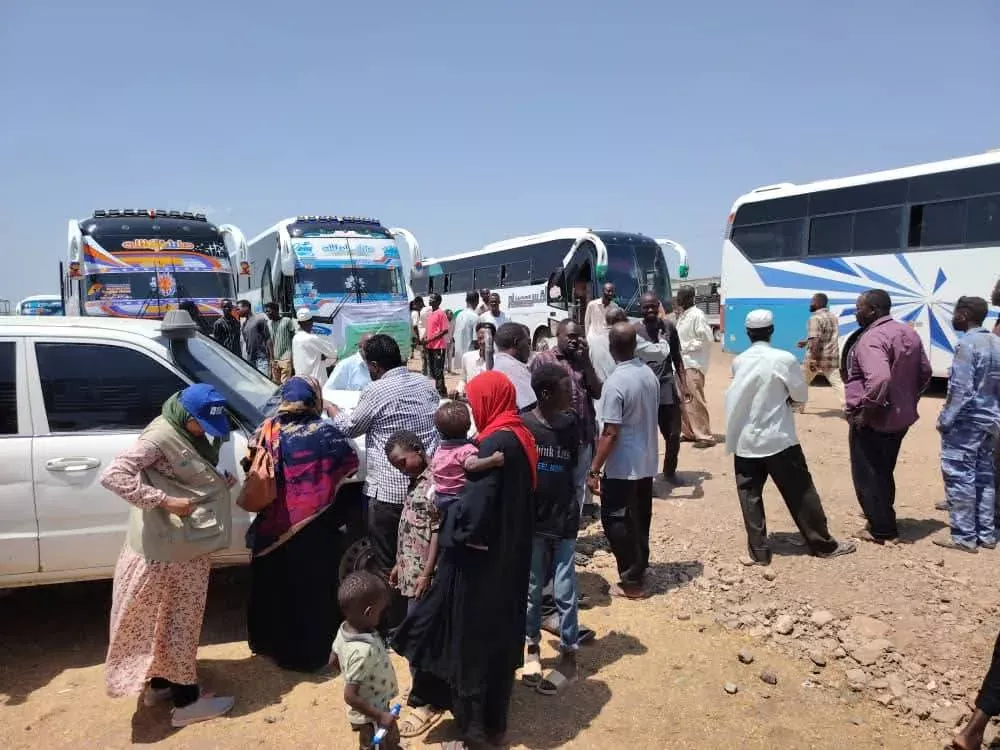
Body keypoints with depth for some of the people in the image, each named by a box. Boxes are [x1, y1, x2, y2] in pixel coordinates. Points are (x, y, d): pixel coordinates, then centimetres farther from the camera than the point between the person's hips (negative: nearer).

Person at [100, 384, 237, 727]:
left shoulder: (193, 434, 8)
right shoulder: (160, 437, -20)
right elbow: (113, 475, -28)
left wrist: (221, 482, -3)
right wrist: (166, 501, -28)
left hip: (190, 545, 9)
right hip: (170, 548, -9)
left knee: (177, 619, 19)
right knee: (178, 621, 3)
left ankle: (160, 683, 35)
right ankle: (186, 701, 15)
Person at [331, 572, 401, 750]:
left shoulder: (345, 629, -13)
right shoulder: (363, 651, -38)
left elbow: (334, 661, 5)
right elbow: (350, 696, -34)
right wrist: (380, 716, -27)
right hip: (371, 714, -8)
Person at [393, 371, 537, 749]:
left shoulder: (495, 444, -23)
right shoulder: (520, 437, 5)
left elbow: (475, 509, -27)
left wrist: (451, 527, -7)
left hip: (481, 563, -9)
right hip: (508, 559, 9)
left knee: (474, 641, 6)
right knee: (498, 638, 20)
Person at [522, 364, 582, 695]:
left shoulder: (571, 424, -3)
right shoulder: (522, 426, -11)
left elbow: (576, 472, 6)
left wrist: (573, 513, 3)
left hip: (564, 523, 1)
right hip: (532, 522, -1)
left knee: (564, 592, 6)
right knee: (532, 589, 13)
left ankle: (568, 657, 21)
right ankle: (532, 648, 31)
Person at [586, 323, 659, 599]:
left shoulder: (616, 382, -22)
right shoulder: (650, 375, 1)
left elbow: (610, 433, -22)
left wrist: (594, 468, -16)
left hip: (623, 467, -8)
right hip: (646, 462, 8)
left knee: (615, 521, 4)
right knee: (640, 520, 18)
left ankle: (631, 581, 9)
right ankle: (639, 571, 30)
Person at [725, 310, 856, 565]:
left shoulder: (738, 362, 0)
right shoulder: (784, 359, -11)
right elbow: (801, 395, -2)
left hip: (745, 441, 3)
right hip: (778, 439, -2)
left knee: (750, 495, 8)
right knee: (800, 493, 8)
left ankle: (758, 552, 9)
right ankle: (823, 545, 21)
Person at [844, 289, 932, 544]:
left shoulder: (871, 339, -23)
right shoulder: (909, 333, 8)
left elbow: (879, 380, -37)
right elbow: (925, 372, 15)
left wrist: (865, 412, -25)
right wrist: (908, 401, 19)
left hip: (872, 421, -9)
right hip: (900, 417, 9)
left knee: (867, 477, 5)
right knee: (883, 473, 22)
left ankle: (881, 530, 14)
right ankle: (884, 522, 33)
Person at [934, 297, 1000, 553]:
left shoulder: (967, 344, -17)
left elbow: (961, 390, -20)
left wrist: (945, 420, -13)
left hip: (966, 421, -9)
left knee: (959, 477, -2)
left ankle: (964, 537, 3)